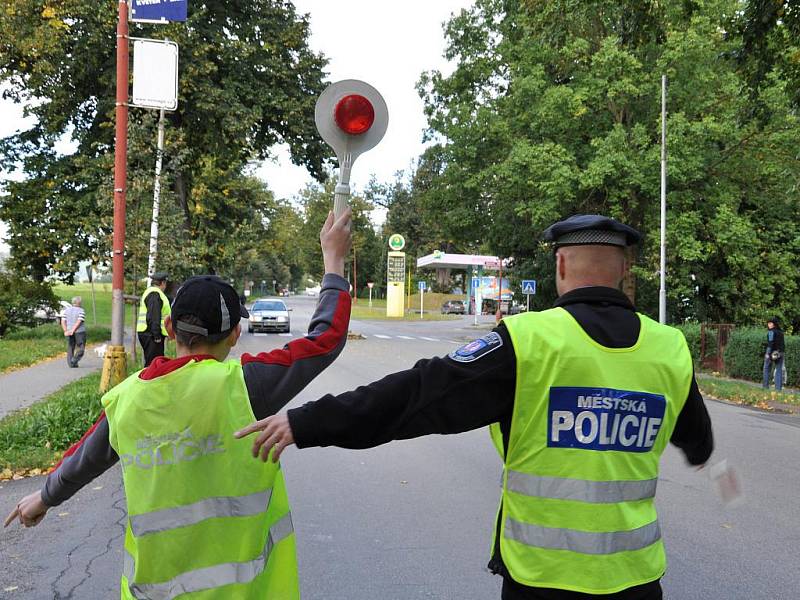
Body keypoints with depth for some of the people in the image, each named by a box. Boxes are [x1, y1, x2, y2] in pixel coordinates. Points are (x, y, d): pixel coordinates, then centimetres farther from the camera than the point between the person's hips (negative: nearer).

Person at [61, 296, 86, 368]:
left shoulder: (67, 310, 6)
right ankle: (74, 361, -13)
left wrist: (66, 331, -9)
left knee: (70, 348, 13)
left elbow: (63, 321, -2)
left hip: (69, 333, 5)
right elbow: (79, 322, -19)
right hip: (80, 332, -5)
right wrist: (72, 331, -19)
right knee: (80, 348, 5)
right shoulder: (81, 311, -9)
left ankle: (71, 363, 7)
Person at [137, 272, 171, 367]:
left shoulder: (149, 292, 20)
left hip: (147, 333, 11)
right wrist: (156, 335, -23)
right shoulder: (155, 294, -14)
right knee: (152, 362, -9)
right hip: (151, 334, -11)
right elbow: (153, 317, -22)